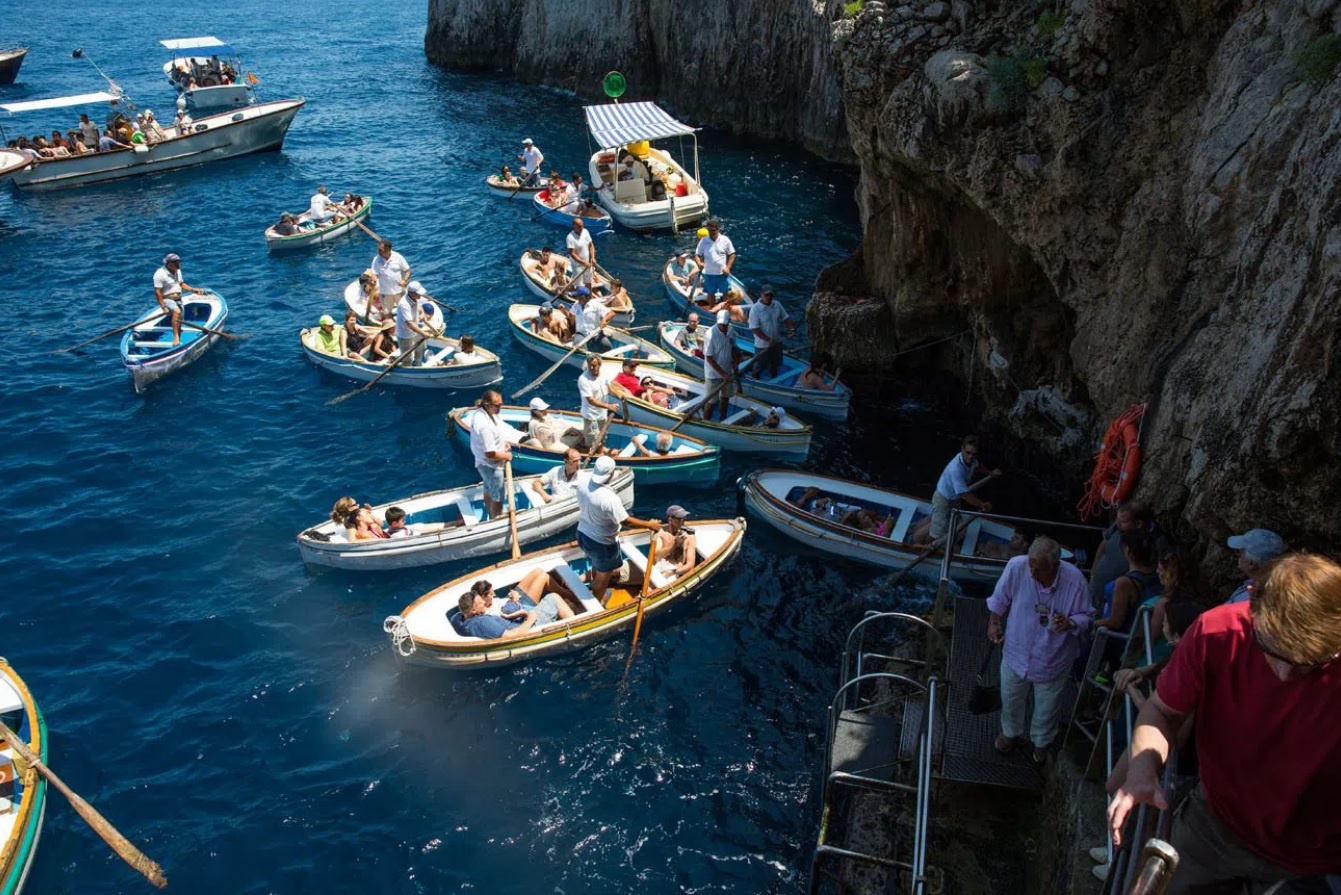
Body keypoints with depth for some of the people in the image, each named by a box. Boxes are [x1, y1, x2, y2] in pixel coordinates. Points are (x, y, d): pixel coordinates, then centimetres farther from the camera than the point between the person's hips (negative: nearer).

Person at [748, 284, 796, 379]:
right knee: (758, 367, 9)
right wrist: (769, 340, -26)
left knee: (774, 364, 24)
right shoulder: (755, 308, -21)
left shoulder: (777, 305, -4)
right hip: (762, 344, -6)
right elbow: (754, 329, -22)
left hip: (777, 342, 6)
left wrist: (791, 328, -13)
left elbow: (785, 318, 7)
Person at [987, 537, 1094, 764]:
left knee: (1047, 707, 22)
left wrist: (1070, 623, -30)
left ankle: (1041, 742, 53)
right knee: (1011, 699, 25)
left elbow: (1087, 616, -11)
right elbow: (1000, 598, -4)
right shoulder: (1016, 567, -26)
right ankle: (1011, 732, 56)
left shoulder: (1075, 579, -27)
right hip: (1016, 652, 1)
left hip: (1053, 659, -1)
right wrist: (994, 622, -4)